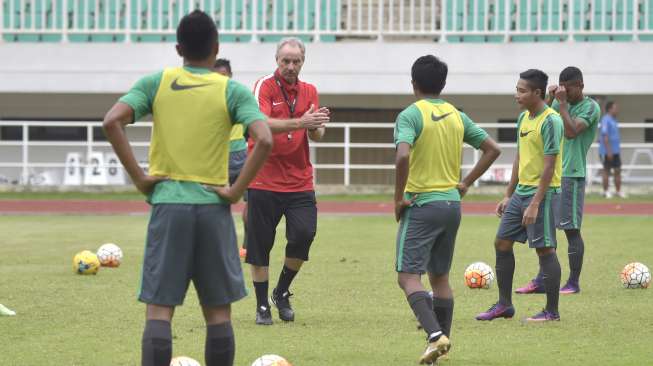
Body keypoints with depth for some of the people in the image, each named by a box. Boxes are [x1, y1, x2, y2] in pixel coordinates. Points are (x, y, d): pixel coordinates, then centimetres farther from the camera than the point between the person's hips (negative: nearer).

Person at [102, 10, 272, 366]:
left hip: (167, 203, 0)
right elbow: (264, 139, -14)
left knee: (158, 310, 0)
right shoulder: (232, 91, 1)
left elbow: (112, 122, -9)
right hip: (213, 206, 0)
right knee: (218, 312, 9)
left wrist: (138, 177, -4)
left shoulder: (156, 83, 4)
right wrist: (237, 190, -7)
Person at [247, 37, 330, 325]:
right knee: (260, 245, 0)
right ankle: (262, 305, 13)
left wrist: (316, 127, -19)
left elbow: (316, 134, 6)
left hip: (299, 180, 3)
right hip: (264, 180, -3)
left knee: (304, 234, -11)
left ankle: (282, 292, 12)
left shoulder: (309, 91, 10)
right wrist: (299, 122, -32)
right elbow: (261, 124, -21)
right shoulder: (265, 87, -5)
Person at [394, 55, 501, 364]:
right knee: (440, 277, 16)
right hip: (452, 204, 6)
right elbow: (492, 149, 12)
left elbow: (403, 156, -26)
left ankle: (435, 335, -22)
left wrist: (399, 198, -15)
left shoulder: (411, 115, -11)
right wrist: (466, 183, 14)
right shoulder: (457, 116, 9)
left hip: (421, 204, -6)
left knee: (408, 276, -5)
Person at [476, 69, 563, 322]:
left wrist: (535, 204, -21)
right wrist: (508, 195, 18)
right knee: (502, 243, 9)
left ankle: (552, 311, 4)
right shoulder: (524, 118, 11)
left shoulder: (551, 121, -16)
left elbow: (549, 166, -18)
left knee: (544, 249, -4)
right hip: (521, 191, 9)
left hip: (542, 193, -9)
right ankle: (504, 305, 18)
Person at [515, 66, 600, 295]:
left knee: (571, 229, -4)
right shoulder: (560, 103, 14)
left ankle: (573, 283, 3)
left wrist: (562, 102, -17)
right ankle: (541, 281, 11)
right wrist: (551, 99, -2)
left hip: (571, 175, -7)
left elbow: (571, 131, -21)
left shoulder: (590, 107, -8)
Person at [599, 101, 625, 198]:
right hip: (607, 152, -9)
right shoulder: (606, 120, -13)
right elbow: (605, 136, -18)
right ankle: (606, 191, 4)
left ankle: (619, 191, 12)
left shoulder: (613, 120, 16)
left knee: (617, 171, 7)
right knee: (606, 171, -2)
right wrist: (609, 151, -22)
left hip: (616, 151, 9)